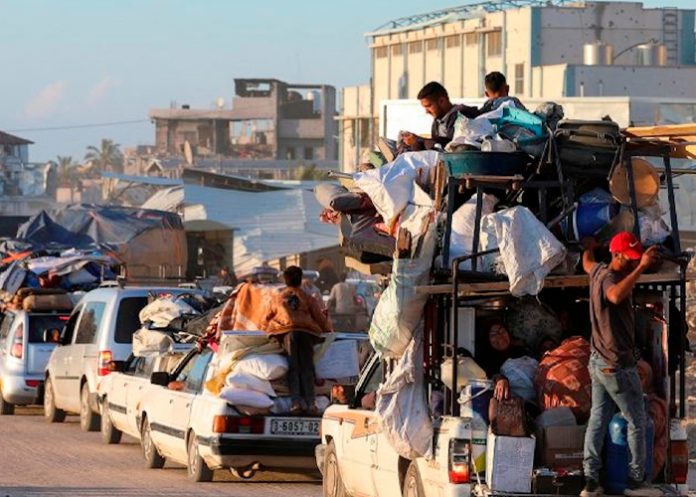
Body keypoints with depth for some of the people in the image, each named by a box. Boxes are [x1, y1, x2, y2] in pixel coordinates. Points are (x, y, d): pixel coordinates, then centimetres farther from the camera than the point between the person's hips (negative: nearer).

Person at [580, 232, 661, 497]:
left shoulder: (599, 271, 5)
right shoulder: (609, 278, -23)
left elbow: (587, 264, 32)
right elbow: (615, 296, -50)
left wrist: (589, 247, 53)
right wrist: (641, 268, -52)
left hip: (598, 362, 9)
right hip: (618, 366, -9)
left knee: (597, 419, 8)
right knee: (637, 422, 3)